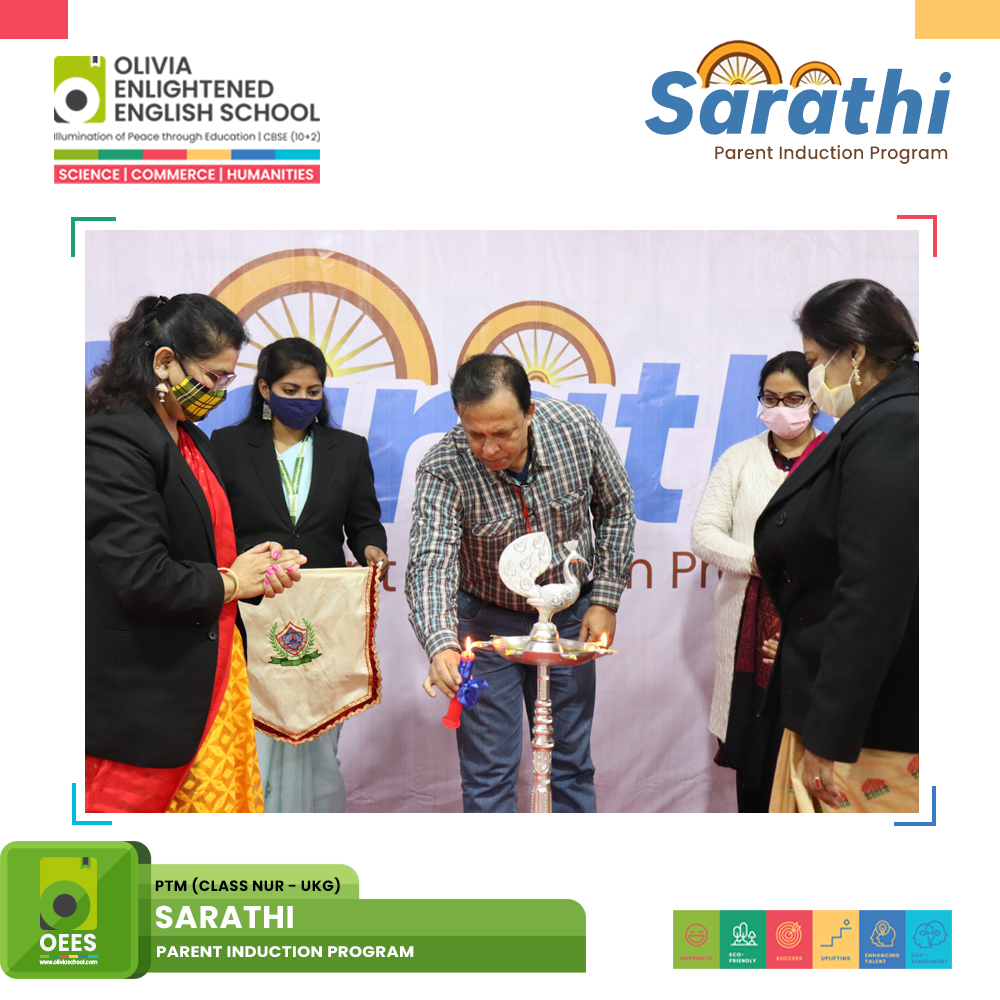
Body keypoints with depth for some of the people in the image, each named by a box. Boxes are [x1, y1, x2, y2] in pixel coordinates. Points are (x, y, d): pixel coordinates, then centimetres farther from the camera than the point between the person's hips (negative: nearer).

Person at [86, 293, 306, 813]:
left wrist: (259, 565, 2)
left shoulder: (190, 439, 13)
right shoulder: (113, 439, -17)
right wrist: (230, 582, -9)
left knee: (222, 799, 11)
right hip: (145, 693, -9)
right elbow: (142, 579, -24)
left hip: (208, 669, 9)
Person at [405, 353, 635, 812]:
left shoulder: (579, 429, -19)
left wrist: (605, 598, -5)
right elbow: (431, 563, -35)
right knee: (488, 771, 4)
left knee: (571, 763, 14)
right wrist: (441, 646, -53)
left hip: (570, 616, 2)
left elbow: (616, 508, -2)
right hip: (488, 622, -2)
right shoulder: (443, 470, -25)